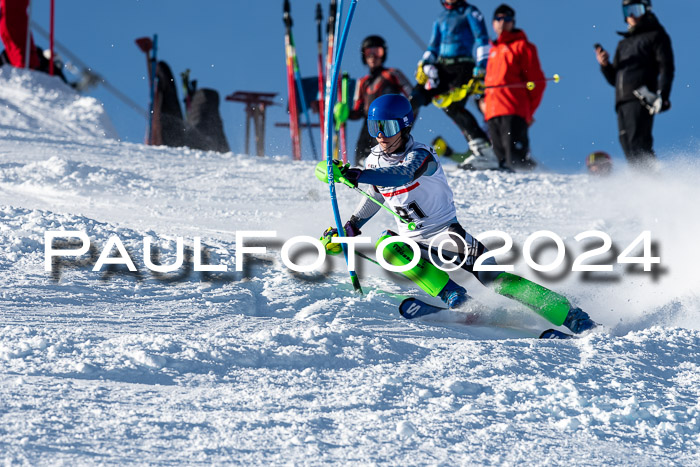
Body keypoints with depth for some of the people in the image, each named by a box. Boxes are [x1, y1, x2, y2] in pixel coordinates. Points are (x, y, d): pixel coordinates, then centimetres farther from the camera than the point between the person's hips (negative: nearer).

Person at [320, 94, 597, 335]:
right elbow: (374, 197, 23)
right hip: (413, 242, 6)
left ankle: (571, 316, -18)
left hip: (447, 234, -6)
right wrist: (348, 229, 20)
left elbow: (402, 176, -41)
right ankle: (456, 300, -25)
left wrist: (354, 175, -50)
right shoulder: (374, 162, 3)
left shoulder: (420, 156, -19)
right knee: (387, 246, -27)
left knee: (492, 277, -20)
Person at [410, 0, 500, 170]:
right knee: (415, 99, -9)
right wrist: (424, 64, 6)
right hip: (441, 67, 7)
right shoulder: (441, 17, 22)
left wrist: (481, 66, -16)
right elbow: (433, 46, 24)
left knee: (452, 107, -26)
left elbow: (481, 39, -6)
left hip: (463, 67, -7)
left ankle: (485, 152, -29)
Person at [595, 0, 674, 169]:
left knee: (637, 144, -21)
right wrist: (605, 65, 8)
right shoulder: (623, 44, 30)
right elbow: (614, 79, 29)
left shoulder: (656, 36, 11)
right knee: (627, 147, -5)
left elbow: (666, 68, -1)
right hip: (622, 103, 7)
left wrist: (662, 96, -16)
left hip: (641, 99, -7)